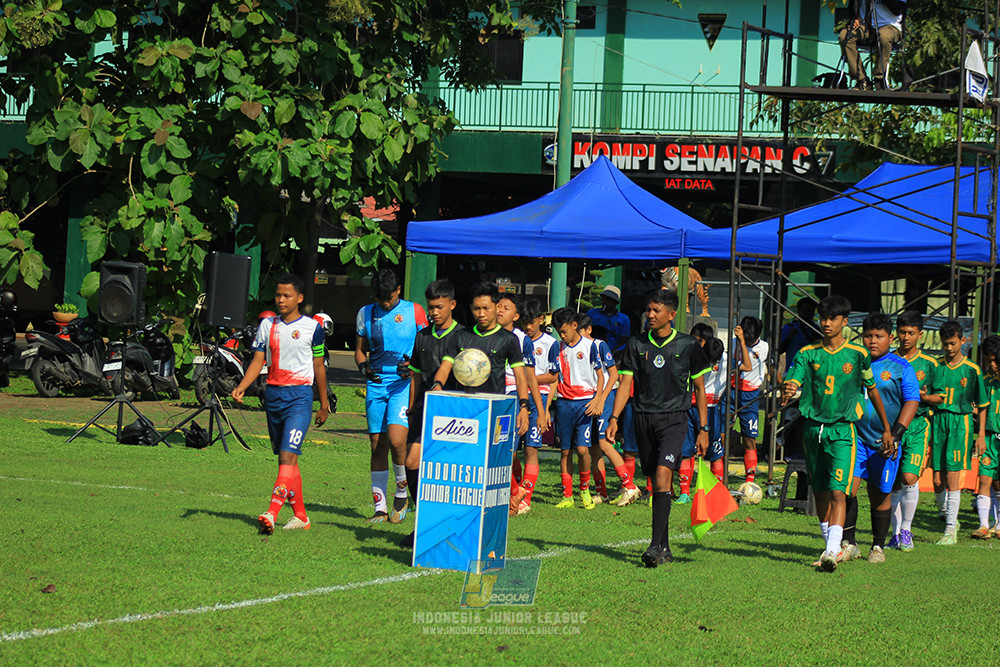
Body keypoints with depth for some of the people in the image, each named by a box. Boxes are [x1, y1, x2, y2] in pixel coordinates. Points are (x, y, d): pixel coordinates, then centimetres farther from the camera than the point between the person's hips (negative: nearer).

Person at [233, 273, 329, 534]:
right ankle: (300, 516, 20)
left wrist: (324, 404, 11)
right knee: (285, 457, 10)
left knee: (288, 455, -17)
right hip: (273, 393, 5)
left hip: (300, 395, -5)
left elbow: (319, 366, 7)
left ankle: (272, 513, -29)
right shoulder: (267, 325, 9)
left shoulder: (312, 327, 0)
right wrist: (242, 386, -10)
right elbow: (258, 360, 7)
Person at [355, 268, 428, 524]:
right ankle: (380, 506, 10)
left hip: (404, 384, -3)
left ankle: (402, 491, 5)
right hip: (376, 385, 3)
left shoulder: (414, 312, 2)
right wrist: (364, 367, -5)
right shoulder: (366, 314, 10)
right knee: (378, 446, 4)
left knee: (396, 440, -19)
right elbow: (360, 350, 17)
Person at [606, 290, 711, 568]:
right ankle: (665, 549, 15)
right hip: (644, 417, 3)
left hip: (674, 419, -3)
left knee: (662, 475, -19)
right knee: (657, 482, 7)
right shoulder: (637, 345, 8)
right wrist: (614, 418, -6)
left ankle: (656, 545, -23)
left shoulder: (688, 345, 1)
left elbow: (699, 388, 6)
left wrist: (703, 429, 3)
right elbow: (626, 382, 7)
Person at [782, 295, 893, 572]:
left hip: (842, 429, -3)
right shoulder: (808, 354, 5)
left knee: (837, 492, -16)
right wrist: (788, 391, -34)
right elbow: (792, 382, -8)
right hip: (813, 427, 3)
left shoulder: (857, 355, 1)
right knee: (820, 493, 10)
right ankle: (832, 547, 24)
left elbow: (872, 391, 12)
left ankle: (832, 551, -25)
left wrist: (886, 428, 16)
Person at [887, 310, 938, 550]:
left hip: (917, 425, -1)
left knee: (910, 477, -15)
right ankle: (896, 533, 13)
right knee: (893, 484, 1)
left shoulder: (928, 365, 7)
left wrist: (924, 398, -10)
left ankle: (906, 529, 0)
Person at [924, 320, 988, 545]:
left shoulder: (972, 370, 2)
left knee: (952, 474, -10)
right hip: (938, 419, 3)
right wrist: (924, 397, -8)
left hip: (961, 421, -3)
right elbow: (934, 398, 13)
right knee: (938, 478, 2)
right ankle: (950, 519, 22)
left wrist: (981, 435, 3)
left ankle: (951, 530, -9)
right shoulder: (936, 366, 9)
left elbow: (982, 406, 6)